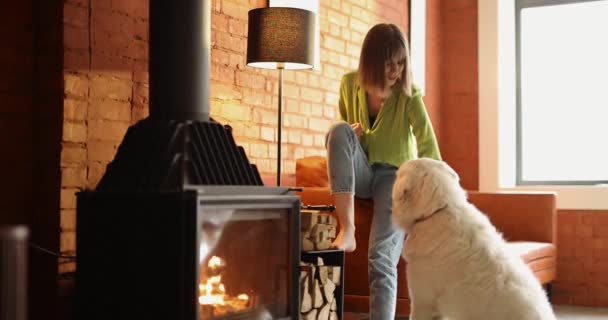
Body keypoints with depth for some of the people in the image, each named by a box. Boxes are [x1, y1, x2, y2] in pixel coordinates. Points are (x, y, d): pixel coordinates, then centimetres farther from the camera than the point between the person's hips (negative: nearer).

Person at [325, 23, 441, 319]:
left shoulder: (408, 95, -15)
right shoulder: (350, 84, -3)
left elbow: (429, 149, -23)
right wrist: (349, 136, -9)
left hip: (396, 175, -3)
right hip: (359, 173, 3)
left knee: (382, 258, -25)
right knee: (339, 129, -29)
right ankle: (347, 229, -34)